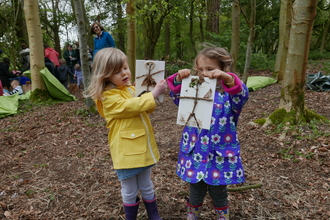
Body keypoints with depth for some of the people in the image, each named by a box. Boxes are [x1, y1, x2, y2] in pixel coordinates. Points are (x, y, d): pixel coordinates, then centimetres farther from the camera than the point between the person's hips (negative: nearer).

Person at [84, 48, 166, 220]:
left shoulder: (131, 89, 9)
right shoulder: (109, 97, -14)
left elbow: (146, 109, 18)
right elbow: (131, 106, -27)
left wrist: (152, 94, 0)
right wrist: (153, 93, -23)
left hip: (143, 147, 7)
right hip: (126, 151, -7)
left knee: (146, 187, 22)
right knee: (130, 191, 12)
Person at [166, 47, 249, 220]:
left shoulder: (229, 93, -9)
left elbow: (242, 95, -28)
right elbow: (177, 96, -2)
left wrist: (228, 78, -45)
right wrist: (179, 79, -21)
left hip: (220, 153, -2)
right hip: (195, 152, 3)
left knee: (218, 193, 18)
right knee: (196, 192, 19)